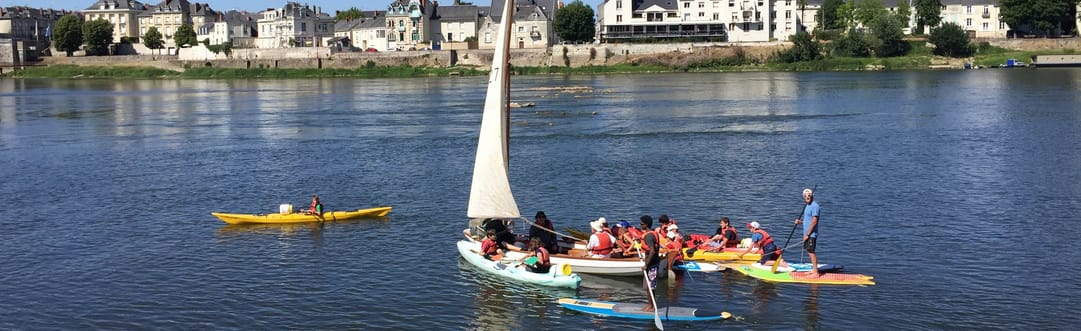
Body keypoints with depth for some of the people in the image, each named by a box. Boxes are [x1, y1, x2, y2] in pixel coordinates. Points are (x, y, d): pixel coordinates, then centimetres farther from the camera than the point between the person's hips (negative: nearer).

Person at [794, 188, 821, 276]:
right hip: (807, 233, 10)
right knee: (810, 252, 15)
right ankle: (814, 270, 23)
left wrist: (807, 234, -19)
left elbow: (814, 221, -21)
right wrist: (800, 221, 5)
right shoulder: (807, 206, 14)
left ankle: (815, 273, -6)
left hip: (811, 234, -10)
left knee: (811, 252, -9)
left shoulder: (814, 206, -16)